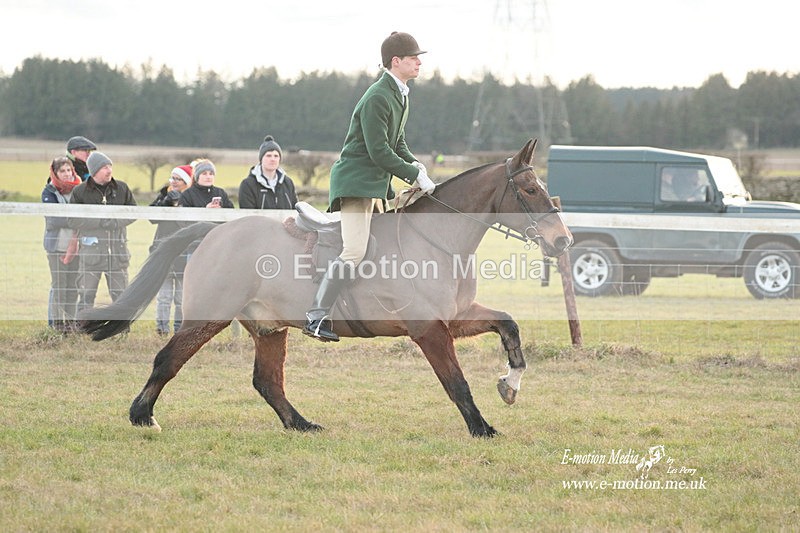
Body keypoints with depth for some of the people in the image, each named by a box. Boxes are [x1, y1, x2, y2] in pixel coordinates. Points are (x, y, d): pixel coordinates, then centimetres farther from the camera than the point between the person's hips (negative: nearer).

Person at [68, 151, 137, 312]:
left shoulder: (121, 188, 7)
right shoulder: (80, 191, -1)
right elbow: (73, 220, -8)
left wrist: (116, 222, -10)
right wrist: (100, 222, -17)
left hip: (117, 249, 3)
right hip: (91, 251, -3)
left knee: (121, 295, 8)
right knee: (86, 296, 0)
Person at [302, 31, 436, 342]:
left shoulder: (400, 95, 13)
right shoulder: (377, 98, -18)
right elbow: (379, 152, -21)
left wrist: (414, 165, 1)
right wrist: (416, 175, -15)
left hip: (376, 186, 11)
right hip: (356, 181, -11)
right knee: (355, 252, -19)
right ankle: (316, 317, -20)